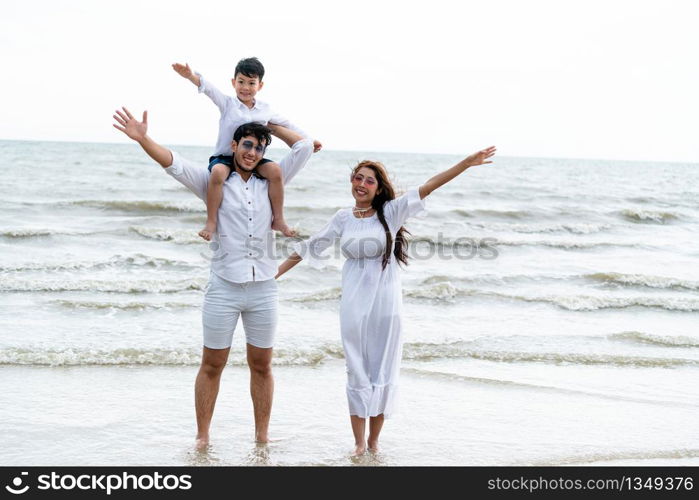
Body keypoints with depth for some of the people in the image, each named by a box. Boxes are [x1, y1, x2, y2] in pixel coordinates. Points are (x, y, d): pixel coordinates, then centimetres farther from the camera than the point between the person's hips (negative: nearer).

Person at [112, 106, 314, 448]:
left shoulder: (270, 183, 10)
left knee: (261, 366, 9)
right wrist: (143, 140, -24)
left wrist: (268, 124, 15)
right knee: (212, 365, 4)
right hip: (223, 289, -2)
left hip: (263, 289, 2)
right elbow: (174, 164, -9)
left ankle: (262, 436, 19)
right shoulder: (214, 183, 3)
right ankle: (202, 437, 13)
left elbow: (304, 147, 12)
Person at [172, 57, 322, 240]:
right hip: (224, 157, -3)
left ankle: (278, 219, -10)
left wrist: (308, 140, 19)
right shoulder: (227, 104, 1)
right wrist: (190, 75, -34)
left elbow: (286, 125, 21)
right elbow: (208, 88, -16)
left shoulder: (265, 110, 11)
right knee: (218, 172, -36)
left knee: (274, 170, -24)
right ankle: (211, 222, -24)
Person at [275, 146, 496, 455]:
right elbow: (309, 247, 14)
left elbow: (428, 187, -10)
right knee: (357, 373, 5)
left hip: (385, 301, -1)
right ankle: (359, 443, 12)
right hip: (354, 302, 1)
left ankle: (374, 441, 16)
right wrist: (275, 273, 16)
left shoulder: (391, 211, -1)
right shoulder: (343, 218, 6)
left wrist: (467, 163, -18)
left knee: (382, 372, 5)